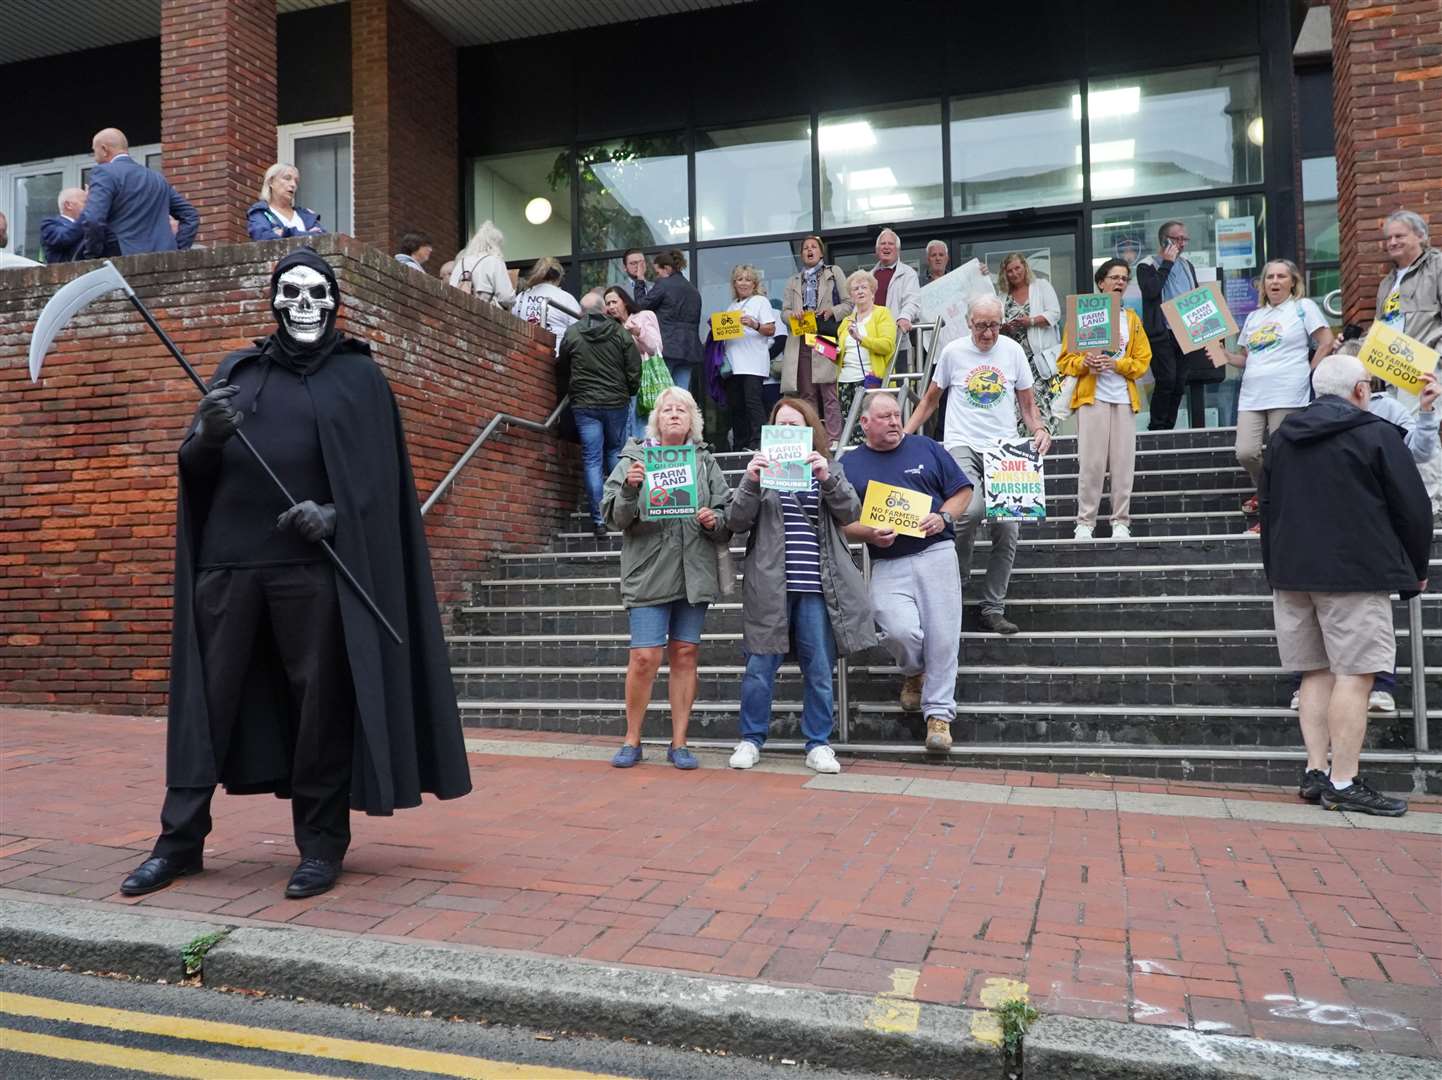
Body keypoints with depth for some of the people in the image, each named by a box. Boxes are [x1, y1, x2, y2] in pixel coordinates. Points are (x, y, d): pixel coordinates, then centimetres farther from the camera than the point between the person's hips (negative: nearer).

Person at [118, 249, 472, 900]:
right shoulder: (237, 369, 17)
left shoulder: (358, 375, 9)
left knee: (318, 701, -1)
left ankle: (321, 844, 10)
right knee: (204, 697, 5)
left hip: (312, 563, -3)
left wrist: (334, 514, -16)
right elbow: (194, 469, 11)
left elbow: (380, 474, 2)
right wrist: (206, 434, -11)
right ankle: (180, 840, 16)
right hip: (227, 559, 3)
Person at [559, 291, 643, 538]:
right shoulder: (620, 332, -3)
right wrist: (630, 393, 15)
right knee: (615, 452, 18)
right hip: (617, 402, 1)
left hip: (584, 404, -1)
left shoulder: (571, 333, -4)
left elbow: (562, 362, 12)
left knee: (592, 459, 1)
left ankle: (599, 520, -2)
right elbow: (634, 369, -1)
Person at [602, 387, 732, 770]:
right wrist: (629, 488, -19)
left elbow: (728, 516, 12)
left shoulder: (706, 462, 13)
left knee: (685, 655, 6)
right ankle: (632, 740, 11)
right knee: (645, 656, -7)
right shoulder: (634, 458, 6)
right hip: (649, 573, -3)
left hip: (694, 575, 3)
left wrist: (714, 521, -9)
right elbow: (615, 517, -1)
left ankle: (679, 742, 16)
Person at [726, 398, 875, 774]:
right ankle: (751, 739, 17)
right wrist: (750, 482, -16)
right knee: (760, 666, 3)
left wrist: (827, 478, -17)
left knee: (819, 670, 5)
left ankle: (818, 744, 17)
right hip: (770, 586, -1)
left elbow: (850, 513, -2)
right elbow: (736, 523, 0)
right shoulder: (763, 468, 9)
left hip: (817, 587, 1)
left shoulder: (829, 469, 12)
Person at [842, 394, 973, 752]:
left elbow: (963, 491, 13)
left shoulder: (926, 448, 12)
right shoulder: (850, 464, 11)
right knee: (901, 631, -20)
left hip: (935, 552, 1)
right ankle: (913, 673, 14)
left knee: (943, 636, -5)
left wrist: (943, 517, -6)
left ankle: (939, 712, 7)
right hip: (887, 564, -1)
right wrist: (870, 534, -12)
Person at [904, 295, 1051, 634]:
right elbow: (930, 399, 14)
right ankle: (954, 579, -2)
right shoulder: (953, 352, 3)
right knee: (972, 509, -29)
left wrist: (1039, 430, -5)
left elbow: (1027, 403, 14)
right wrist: (903, 435, 5)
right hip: (962, 445, -3)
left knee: (1008, 529, -2)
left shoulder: (1013, 351, 6)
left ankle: (993, 609, 11)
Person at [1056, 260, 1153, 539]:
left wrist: (1116, 364, -9)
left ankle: (1121, 523, 4)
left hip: (1124, 398, 3)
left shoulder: (1132, 319, 17)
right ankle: (1084, 523, -2)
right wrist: (1084, 363, -18)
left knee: (1123, 462, -1)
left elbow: (1143, 362, 9)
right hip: (1092, 397, -3)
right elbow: (1065, 361, 3)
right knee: (1090, 462, -8)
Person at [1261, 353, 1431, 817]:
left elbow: (1267, 509, 18)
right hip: (1356, 574, -6)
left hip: (1292, 573, 6)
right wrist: (1417, 569, 10)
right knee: (1353, 675, -5)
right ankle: (1344, 783, -5)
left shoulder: (1282, 438, 13)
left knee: (1317, 673, 11)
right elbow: (1413, 507, -3)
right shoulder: (1376, 434, -4)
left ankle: (1315, 772, 8)